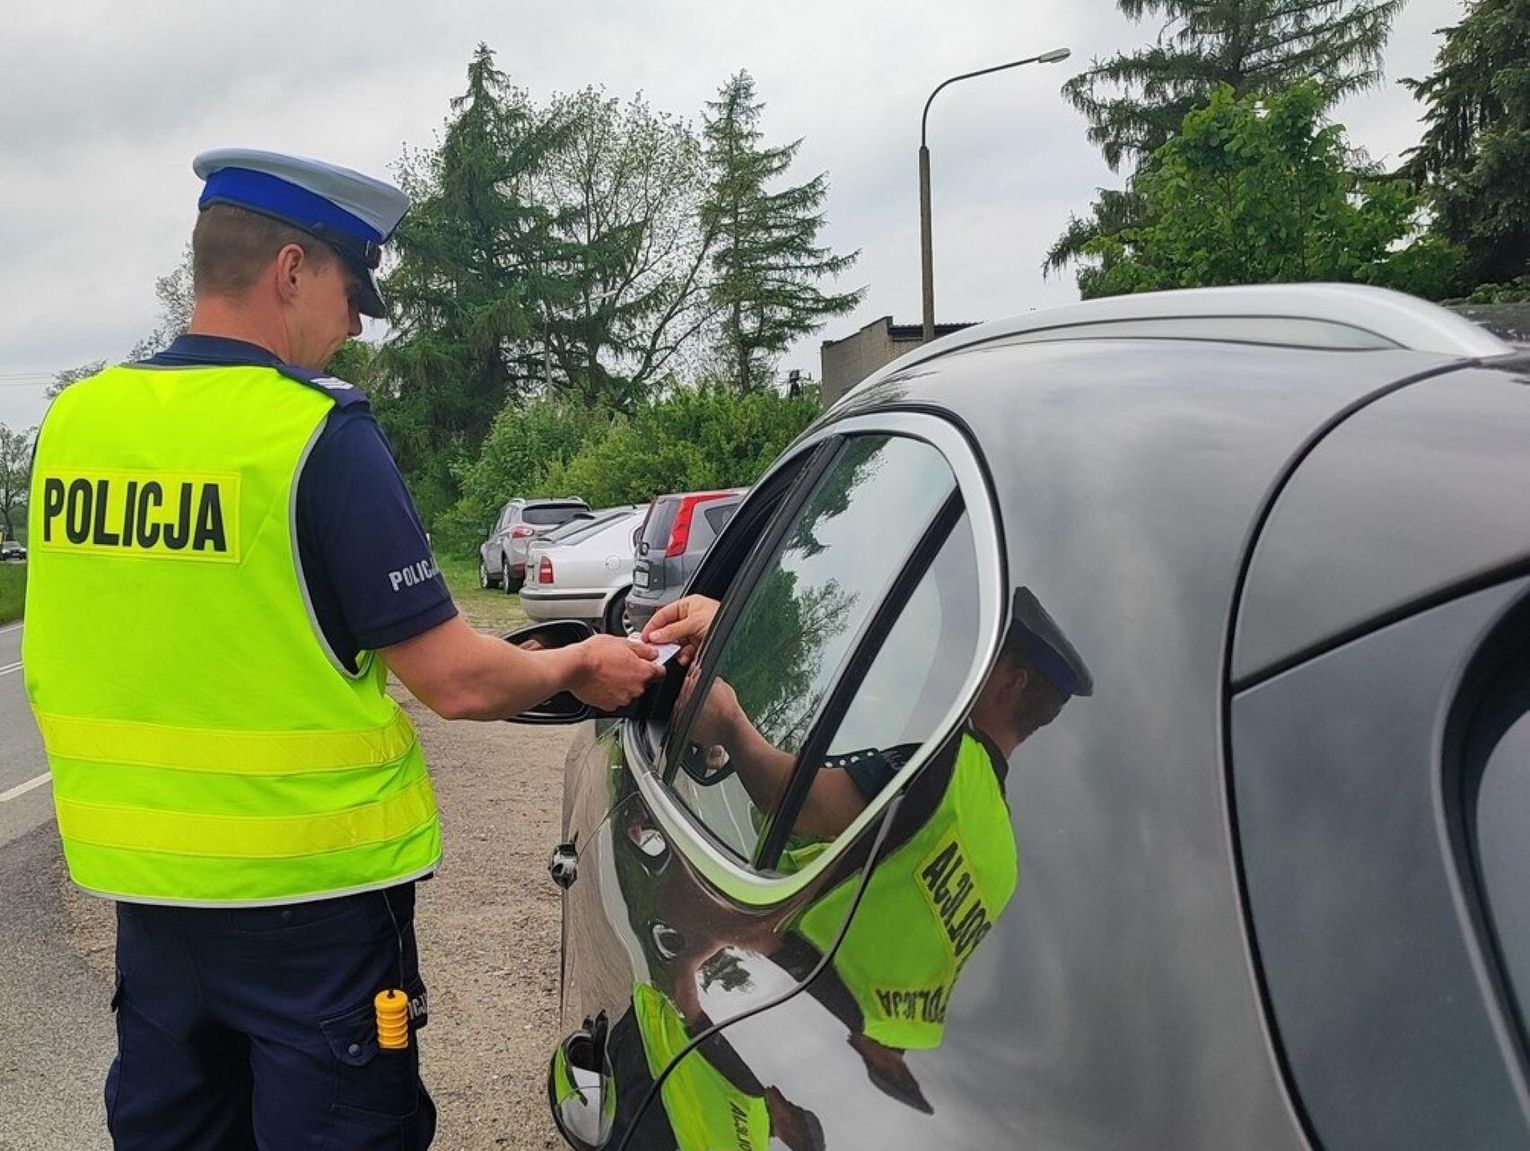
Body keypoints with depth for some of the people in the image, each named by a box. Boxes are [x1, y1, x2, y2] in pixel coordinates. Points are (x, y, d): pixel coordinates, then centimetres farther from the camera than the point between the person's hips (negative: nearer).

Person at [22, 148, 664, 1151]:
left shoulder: (72, 419, 1)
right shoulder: (318, 435, -18)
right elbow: (454, 681, -18)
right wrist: (580, 666, -1)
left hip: (143, 880, 6)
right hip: (311, 889, -6)